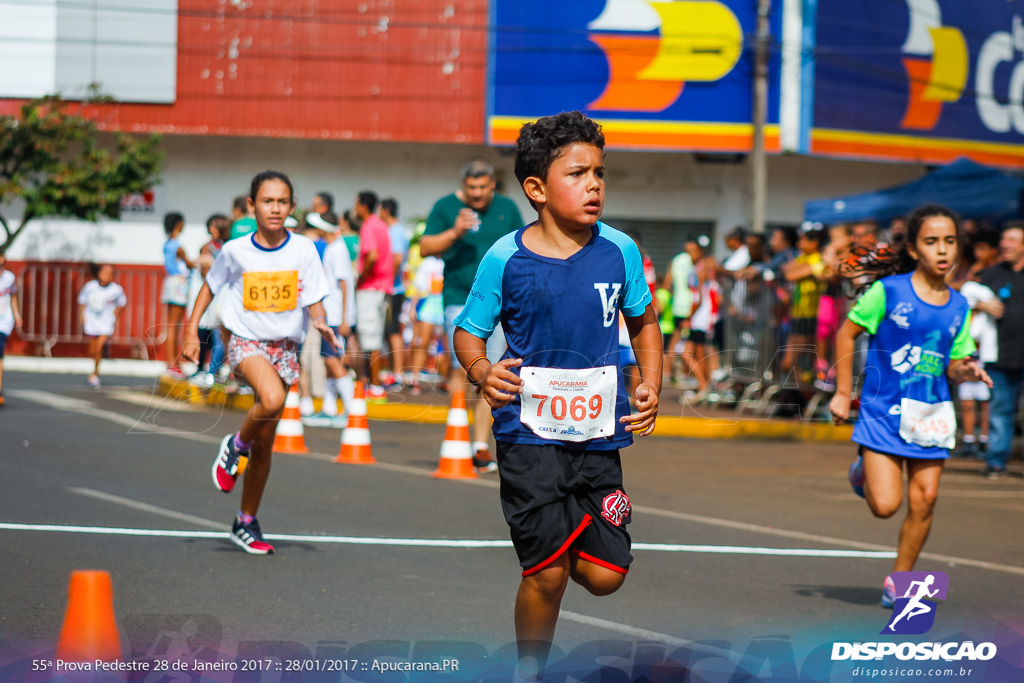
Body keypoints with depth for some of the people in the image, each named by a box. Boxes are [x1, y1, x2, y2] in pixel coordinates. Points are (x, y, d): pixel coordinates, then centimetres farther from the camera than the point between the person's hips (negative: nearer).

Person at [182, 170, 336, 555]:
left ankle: (246, 522, 23)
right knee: (272, 399, -35)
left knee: (265, 444, 8)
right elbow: (210, 286, 13)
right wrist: (192, 330, 6)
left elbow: (314, 302, 0)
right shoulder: (236, 251, -4)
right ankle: (236, 446, -5)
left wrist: (320, 323, -21)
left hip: (285, 346, 2)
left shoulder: (303, 250, -2)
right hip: (246, 341, -2)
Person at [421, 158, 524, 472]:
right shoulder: (446, 207, 3)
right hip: (459, 300, -3)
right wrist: (455, 232, -17)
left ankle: (481, 446, 6)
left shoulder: (507, 209, 10)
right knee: (463, 369, -14)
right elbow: (426, 248, -2)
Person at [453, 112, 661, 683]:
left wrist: (651, 389, 2)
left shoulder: (619, 250, 1)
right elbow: (469, 333, 3)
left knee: (605, 576, 0)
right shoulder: (505, 259, -7)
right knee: (547, 573, -6)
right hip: (530, 432, -3)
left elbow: (644, 321, 15)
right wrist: (483, 372, -18)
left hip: (598, 431, 3)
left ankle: (574, 531, 36)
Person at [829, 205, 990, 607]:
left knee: (924, 499, -3)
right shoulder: (888, 292, -9)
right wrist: (842, 393, -2)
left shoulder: (958, 307, 5)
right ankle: (864, 472, 26)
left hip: (931, 415, 4)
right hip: (884, 410, -4)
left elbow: (953, 364, 14)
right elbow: (847, 333, 0)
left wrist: (967, 371, -10)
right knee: (885, 506, -10)